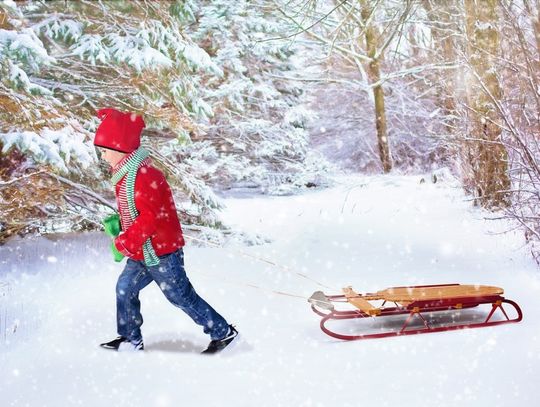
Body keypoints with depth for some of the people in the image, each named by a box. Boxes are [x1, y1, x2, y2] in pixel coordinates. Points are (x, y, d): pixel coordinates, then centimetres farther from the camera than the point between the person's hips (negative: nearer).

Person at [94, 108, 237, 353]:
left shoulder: (143, 176, -24)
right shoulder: (126, 174, 9)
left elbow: (149, 217, -28)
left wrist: (123, 244, -21)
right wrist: (117, 224, 6)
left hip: (161, 252, -10)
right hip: (143, 254, 10)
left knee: (182, 297, 1)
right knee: (125, 289, 13)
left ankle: (222, 332, 14)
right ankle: (131, 340, 27)